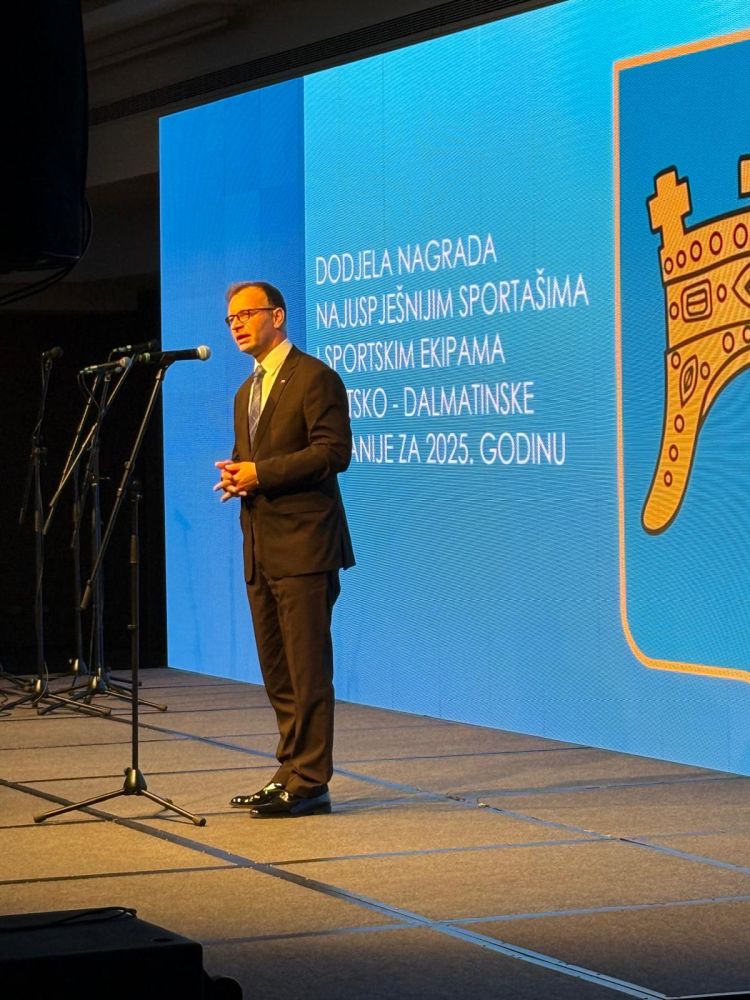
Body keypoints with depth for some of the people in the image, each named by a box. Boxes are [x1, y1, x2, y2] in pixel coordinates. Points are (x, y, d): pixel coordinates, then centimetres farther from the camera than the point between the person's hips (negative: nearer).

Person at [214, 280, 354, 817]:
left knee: (307, 669, -8)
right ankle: (291, 773, 17)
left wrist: (260, 473, -17)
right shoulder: (247, 392, 21)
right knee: (277, 672, 11)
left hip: (303, 546, -9)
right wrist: (235, 478, 3)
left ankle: (309, 783, -6)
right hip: (261, 547, 9)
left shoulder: (315, 377, -6)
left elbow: (333, 451, -15)